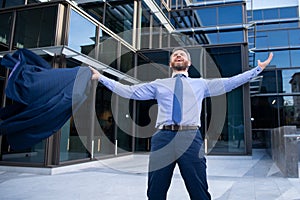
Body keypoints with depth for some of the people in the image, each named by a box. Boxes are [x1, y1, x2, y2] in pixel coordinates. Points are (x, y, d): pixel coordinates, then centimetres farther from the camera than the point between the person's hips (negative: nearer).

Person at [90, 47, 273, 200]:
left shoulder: (201, 84, 21)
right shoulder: (158, 84, 21)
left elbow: (230, 82, 16)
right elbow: (129, 91, 20)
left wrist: (258, 69, 11)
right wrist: (101, 77, 19)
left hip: (191, 138, 0)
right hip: (163, 138, 1)